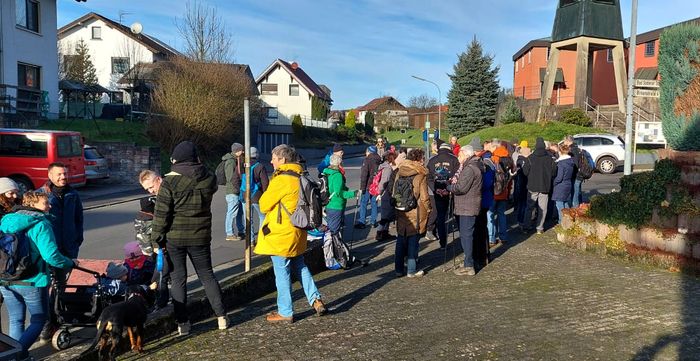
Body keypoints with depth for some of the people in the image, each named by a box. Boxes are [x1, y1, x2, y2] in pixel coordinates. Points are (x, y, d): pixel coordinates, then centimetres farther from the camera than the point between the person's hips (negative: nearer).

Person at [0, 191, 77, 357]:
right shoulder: (40, 224, -14)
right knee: (39, 320, 9)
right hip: (32, 282, -6)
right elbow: (51, 255, -22)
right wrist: (70, 263, -6)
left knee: (15, 320, 20)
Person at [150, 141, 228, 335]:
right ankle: (221, 316, 17)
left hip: (174, 238, -3)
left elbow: (161, 213, -11)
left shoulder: (170, 181, -12)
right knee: (207, 275, 16)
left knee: (178, 279, 7)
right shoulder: (209, 179, -3)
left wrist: (157, 237, -3)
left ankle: (182, 323, 10)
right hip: (200, 237, 3)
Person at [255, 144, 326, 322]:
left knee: (282, 272, 2)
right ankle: (316, 299, 19)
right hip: (296, 233, 8)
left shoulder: (281, 180, -20)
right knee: (300, 267, 21)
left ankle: (285, 312, 12)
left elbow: (264, 205, -13)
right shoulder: (299, 177, 7)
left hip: (280, 234, -8)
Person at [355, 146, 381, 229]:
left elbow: (364, 175, -15)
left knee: (363, 203, 1)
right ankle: (373, 221, 17)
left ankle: (362, 222, 0)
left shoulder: (367, 160, -11)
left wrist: (362, 187, -13)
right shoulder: (379, 161, 8)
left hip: (368, 186, -6)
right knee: (374, 203, 13)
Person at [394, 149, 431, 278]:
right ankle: (411, 270, 10)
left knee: (401, 241, 12)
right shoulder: (421, 175, -12)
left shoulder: (399, 172, 4)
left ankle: (399, 269, 18)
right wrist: (428, 209, 3)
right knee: (413, 242, 4)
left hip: (401, 213, 5)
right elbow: (424, 197, -11)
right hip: (415, 214, -5)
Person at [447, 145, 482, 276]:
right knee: (467, 234, 18)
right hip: (468, 206, 11)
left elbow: (460, 188, -22)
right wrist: (453, 183, 0)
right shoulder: (474, 166, 16)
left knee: (466, 235, -6)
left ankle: (469, 266, -2)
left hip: (468, 207, -11)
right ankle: (469, 261, 28)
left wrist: (448, 186, -6)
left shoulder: (470, 169, -18)